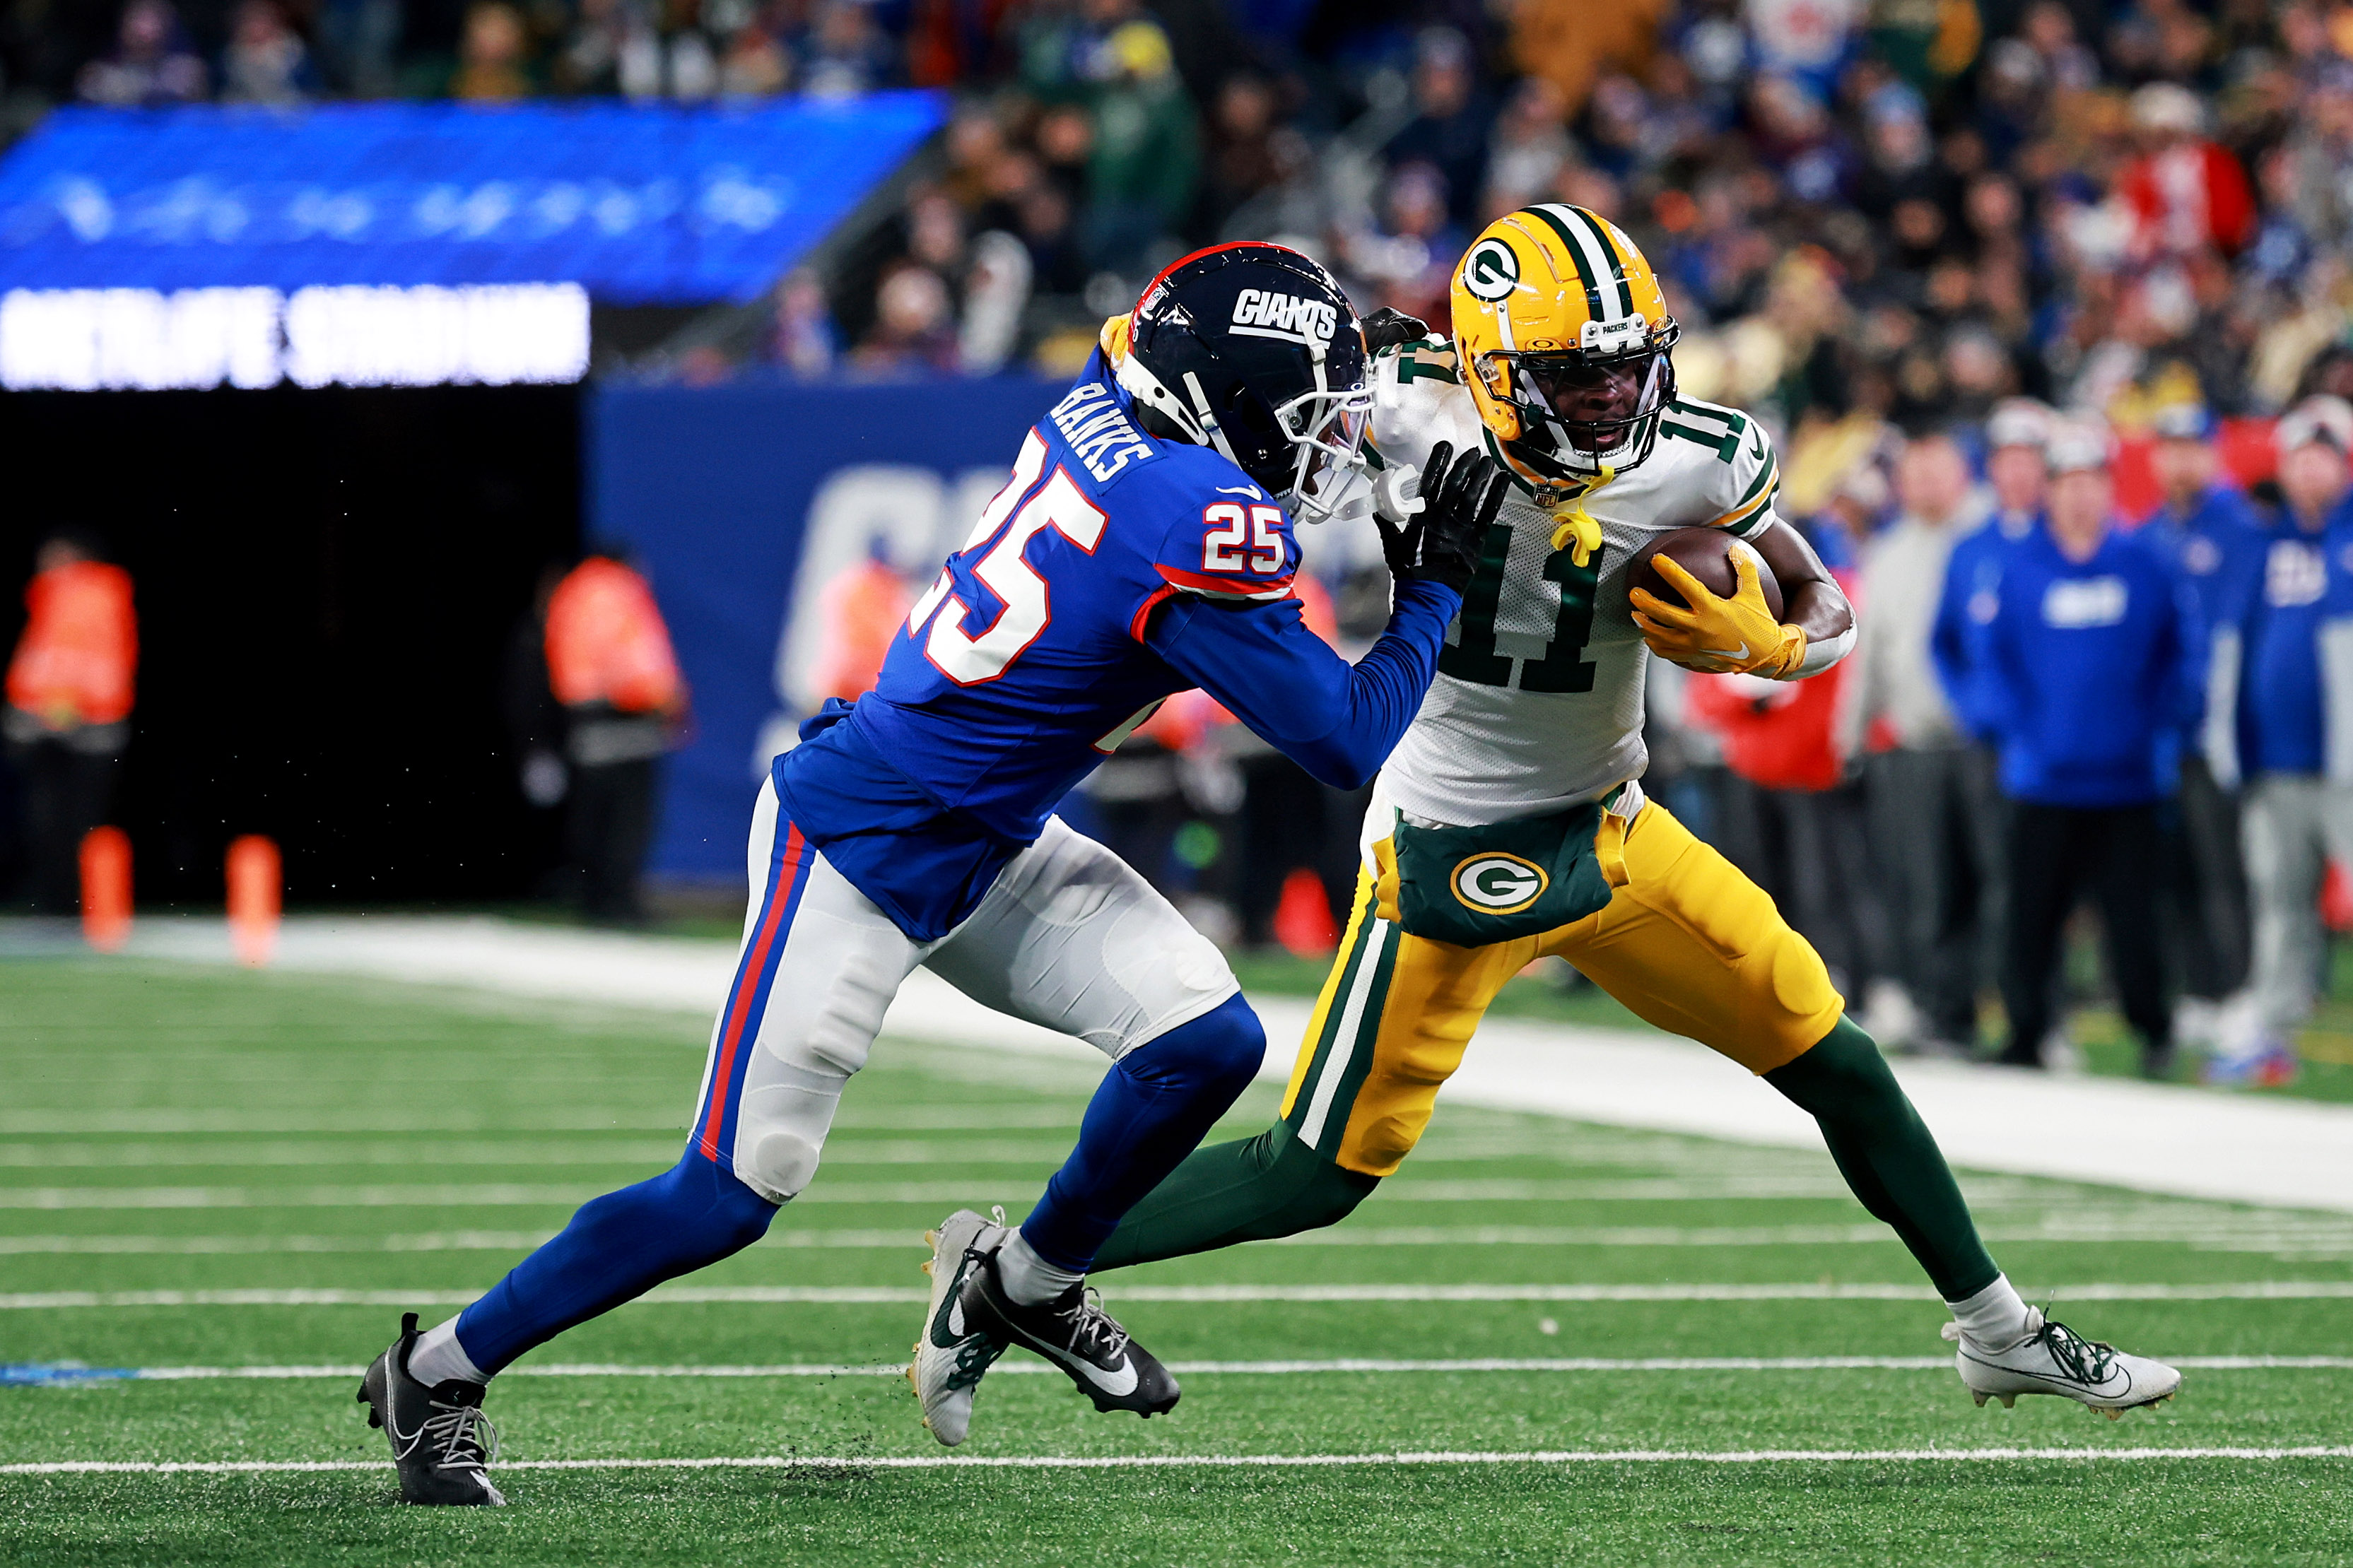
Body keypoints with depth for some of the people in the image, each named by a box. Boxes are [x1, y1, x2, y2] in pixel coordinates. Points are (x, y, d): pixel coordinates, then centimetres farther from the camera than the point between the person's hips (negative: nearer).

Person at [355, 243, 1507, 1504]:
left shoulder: (1105, 405, -3)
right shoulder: (1201, 528, -26)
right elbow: (1350, 742, -18)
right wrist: (1435, 584, -7)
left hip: (985, 852, 9)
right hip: (857, 854, -9)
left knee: (1208, 1042, -1)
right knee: (733, 1192, -5)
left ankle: (1026, 1284, 22)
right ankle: (440, 1372, 11)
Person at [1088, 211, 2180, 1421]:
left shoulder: (1697, 461, -12)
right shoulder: (1418, 415, -20)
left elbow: (1826, 607, 4)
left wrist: (1761, 643, -17)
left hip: (1606, 829, 4)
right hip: (1447, 855, -4)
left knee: (1833, 1063, 8)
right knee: (1320, 1177, -6)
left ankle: (2001, 1335, 26)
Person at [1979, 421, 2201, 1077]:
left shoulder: (2146, 566, 3)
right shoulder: (2021, 569, 4)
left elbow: (2182, 653, 8)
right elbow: (1995, 656, 7)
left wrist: (2163, 719, -4)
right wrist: (2020, 724, -5)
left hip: (2127, 775, 0)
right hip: (2044, 777, 1)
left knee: (2131, 911, -1)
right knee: (2033, 913, -1)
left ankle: (2152, 1029, 19)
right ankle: (2025, 1038, 10)